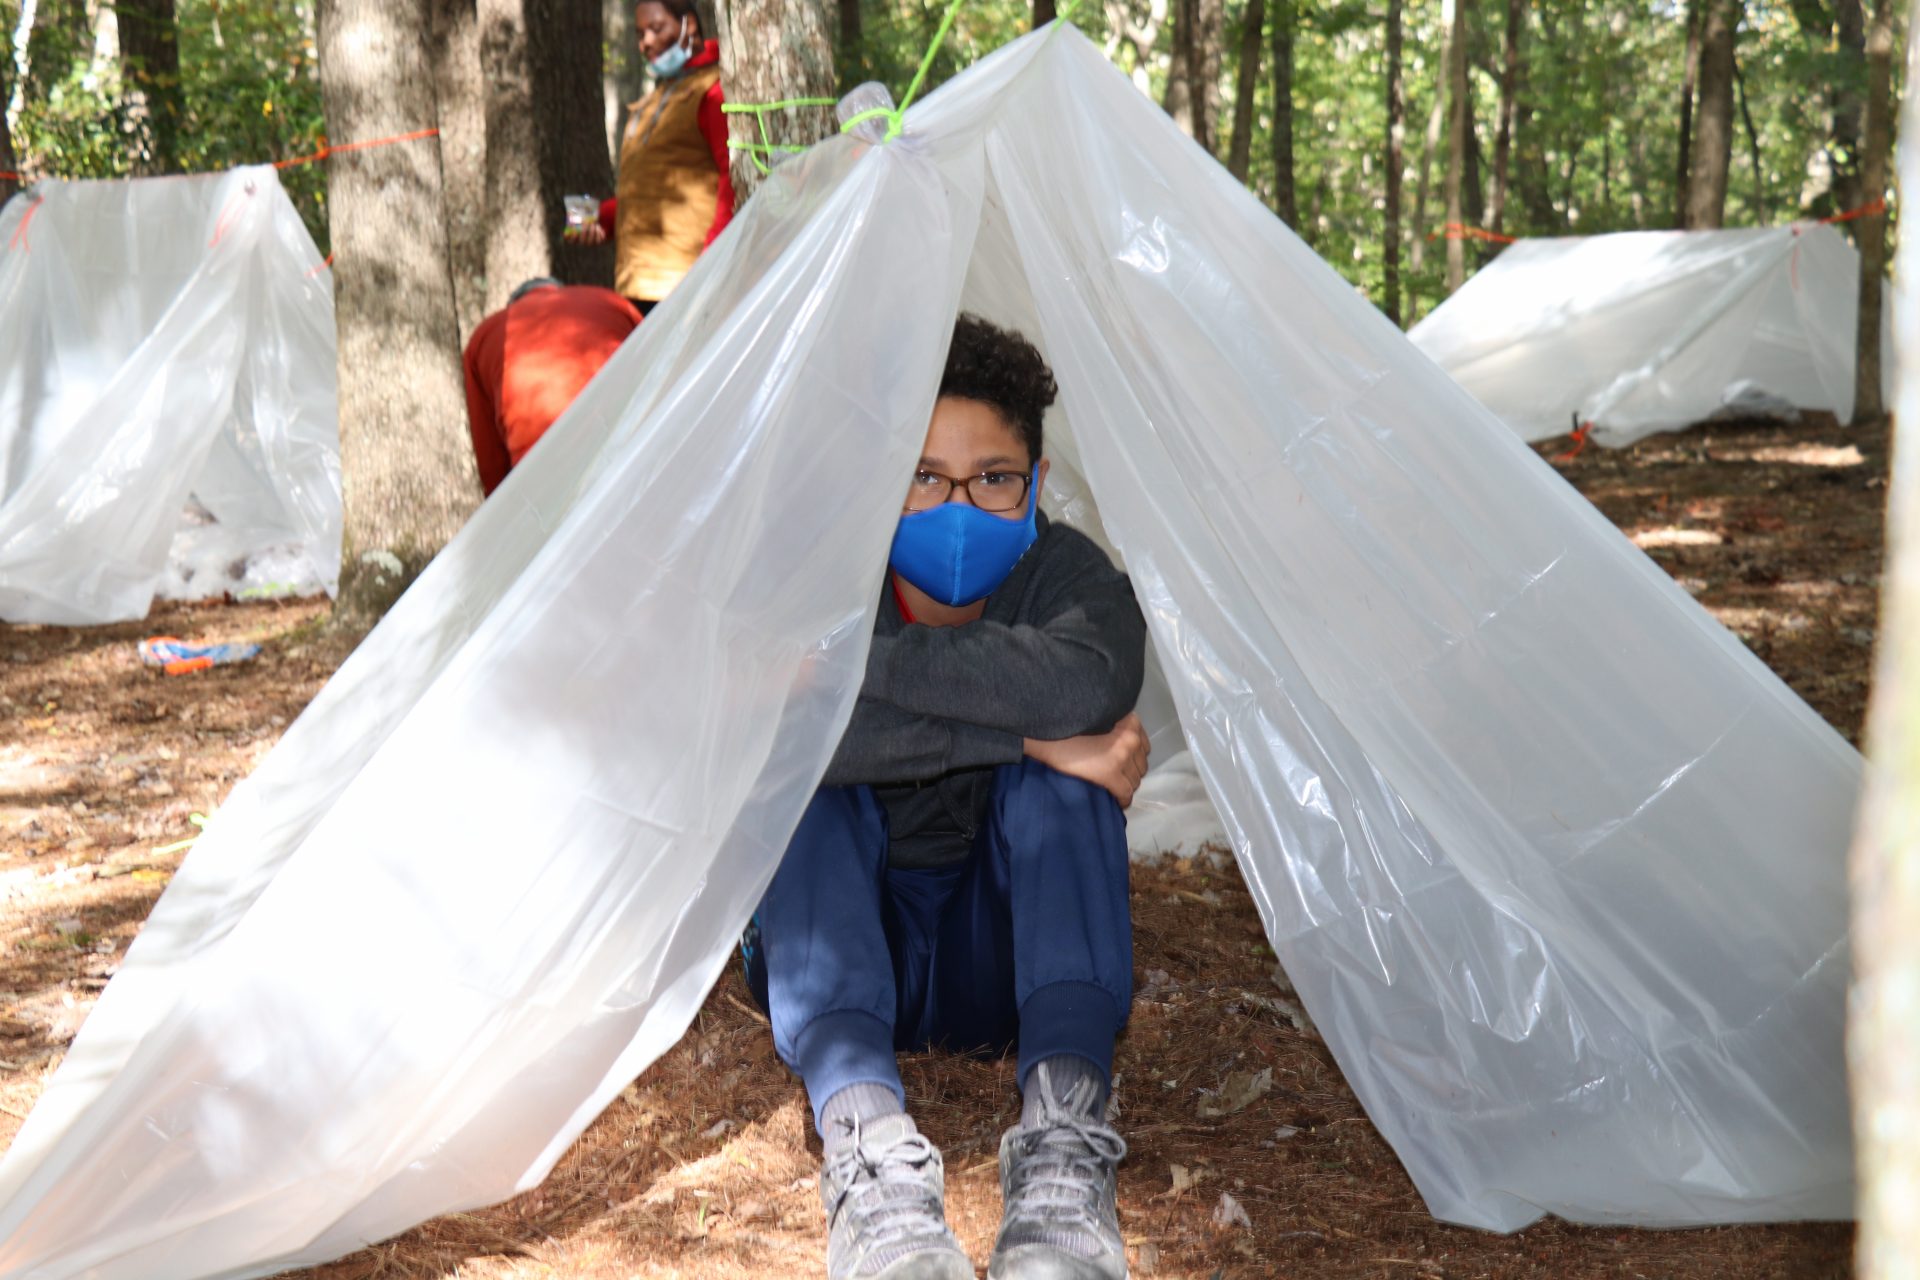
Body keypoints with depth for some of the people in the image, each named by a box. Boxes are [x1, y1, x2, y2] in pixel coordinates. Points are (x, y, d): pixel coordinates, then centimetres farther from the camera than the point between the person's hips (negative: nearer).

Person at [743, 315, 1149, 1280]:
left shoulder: (1065, 574, -10)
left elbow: (1090, 682, -36)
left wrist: (861, 660, -32)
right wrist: (1020, 732, -35)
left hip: (1004, 957, 1)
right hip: (838, 951, 0)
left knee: (1058, 777, -26)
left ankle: (1063, 1125, -44)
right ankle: (862, 1128, -49)